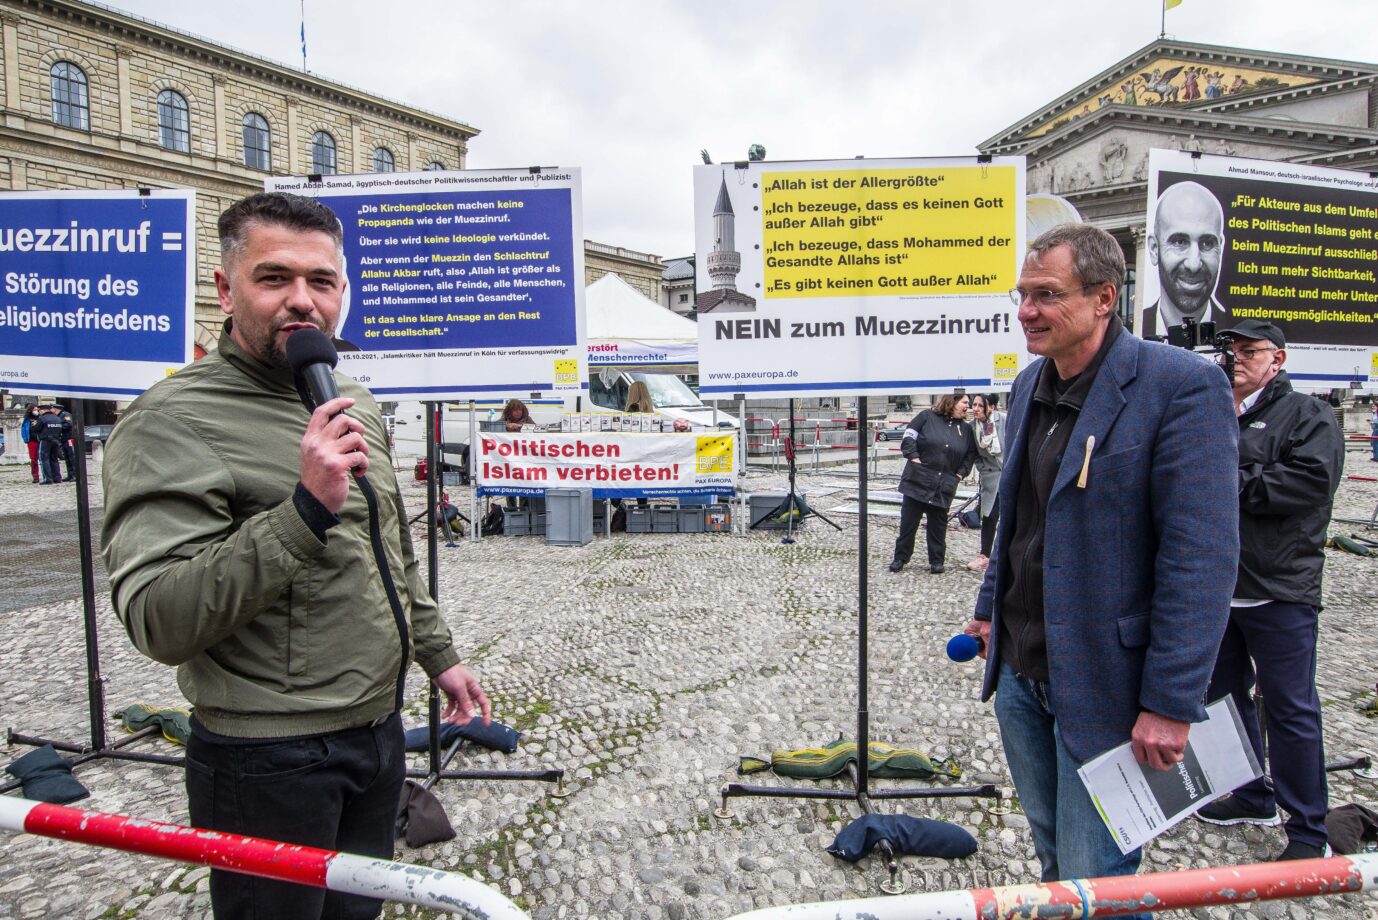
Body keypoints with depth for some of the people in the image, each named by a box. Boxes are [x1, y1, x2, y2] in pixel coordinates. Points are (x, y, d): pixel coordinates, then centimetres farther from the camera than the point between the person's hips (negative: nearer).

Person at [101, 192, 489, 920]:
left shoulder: (355, 405, 7)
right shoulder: (174, 420, -17)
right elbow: (158, 622, -25)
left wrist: (437, 654, 18)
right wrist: (306, 509, -33)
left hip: (377, 734, 7)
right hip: (266, 762, -7)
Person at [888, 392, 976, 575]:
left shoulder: (966, 429, 10)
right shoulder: (927, 417, -2)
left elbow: (971, 455, 17)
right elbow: (908, 437, -4)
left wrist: (960, 473, 5)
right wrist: (914, 458, -12)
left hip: (944, 486, 3)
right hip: (917, 480, -3)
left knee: (938, 524, 9)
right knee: (908, 521, 3)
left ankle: (937, 560, 21)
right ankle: (900, 557, 14)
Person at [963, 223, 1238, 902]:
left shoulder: (1181, 386, -16)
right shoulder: (1029, 386, 8)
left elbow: (1203, 557, -19)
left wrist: (1172, 701, -20)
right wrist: (990, 609, 20)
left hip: (1102, 682, -7)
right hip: (1018, 671, 7)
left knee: (1096, 880, 6)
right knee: (1052, 851, 24)